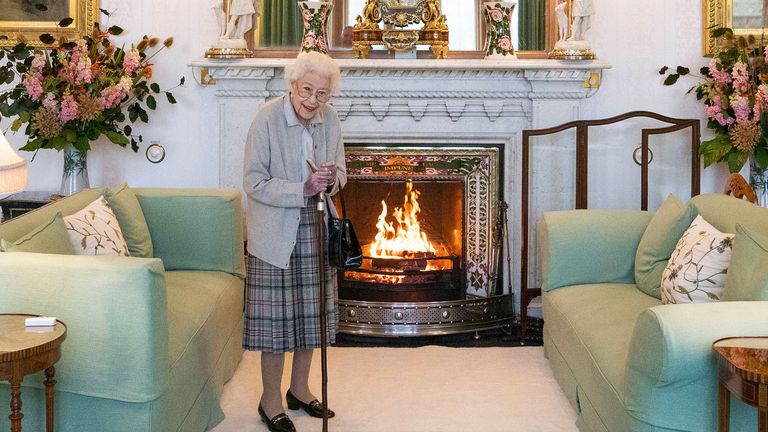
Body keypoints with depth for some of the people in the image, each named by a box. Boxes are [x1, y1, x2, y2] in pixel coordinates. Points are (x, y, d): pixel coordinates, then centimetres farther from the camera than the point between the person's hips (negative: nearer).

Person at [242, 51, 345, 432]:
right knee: (276, 317, -1)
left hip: (315, 229, 6)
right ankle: (270, 399, 15)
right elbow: (254, 183, -16)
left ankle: (299, 389, 31)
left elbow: (340, 171, 11)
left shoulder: (329, 119, 0)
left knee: (310, 312, 13)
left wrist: (332, 179, -13)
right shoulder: (267, 119, -16)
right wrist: (303, 189, -26)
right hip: (275, 233, -5)